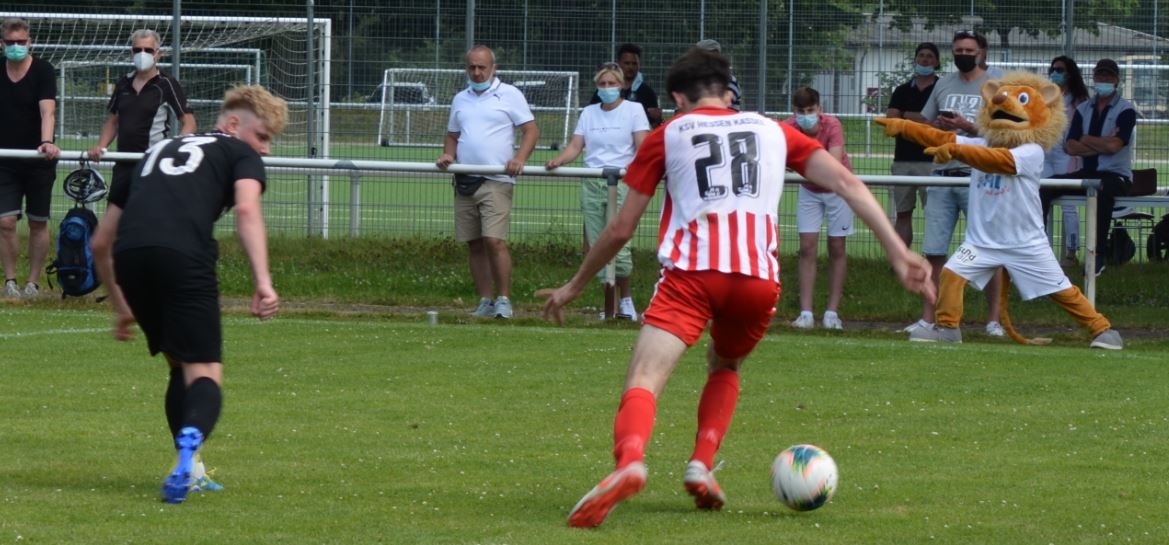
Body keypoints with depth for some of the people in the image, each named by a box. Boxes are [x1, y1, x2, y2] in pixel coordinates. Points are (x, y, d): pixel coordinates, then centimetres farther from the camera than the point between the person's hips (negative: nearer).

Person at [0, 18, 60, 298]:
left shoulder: (43, 71, -9)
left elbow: (47, 110, -21)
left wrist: (46, 142, -38)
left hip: (38, 160, -2)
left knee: (38, 223, 4)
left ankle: (33, 282, 12)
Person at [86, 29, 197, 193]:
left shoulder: (167, 84, -4)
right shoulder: (123, 84, 13)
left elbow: (189, 123, -5)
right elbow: (113, 121, 23)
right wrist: (100, 147, 5)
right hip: (124, 166, 6)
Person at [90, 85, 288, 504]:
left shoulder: (156, 152, 36)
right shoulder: (240, 155, 20)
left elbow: (101, 242, 36)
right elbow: (247, 209, -4)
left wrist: (121, 306, 45)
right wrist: (263, 281, -13)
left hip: (129, 257, 5)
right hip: (184, 255, -5)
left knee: (180, 366, 24)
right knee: (205, 372, -6)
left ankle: (187, 469, 20)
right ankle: (190, 441, -36)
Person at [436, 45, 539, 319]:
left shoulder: (509, 95, 2)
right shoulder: (461, 99, 18)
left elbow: (531, 130, -1)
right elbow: (452, 135, 25)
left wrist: (519, 158, -16)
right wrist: (448, 154, 3)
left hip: (496, 181, -6)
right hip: (465, 182, 6)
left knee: (494, 241, -15)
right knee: (475, 245, 5)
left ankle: (504, 300, -10)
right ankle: (485, 301, 9)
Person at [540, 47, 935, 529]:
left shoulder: (667, 135, 18)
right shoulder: (772, 131, 24)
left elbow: (621, 230, 19)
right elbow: (845, 182, 12)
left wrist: (573, 287, 32)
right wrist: (899, 254, 8)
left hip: (690, 273, -3)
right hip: (760, 280, 3)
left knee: (642, 385, -14)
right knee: (724, 368, 31)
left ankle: (630, 461, -46)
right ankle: (702, 465, 9)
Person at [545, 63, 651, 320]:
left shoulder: (633, 110, 5)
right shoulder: (589, 113, 16)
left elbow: (642, 146, -3)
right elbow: (575, 146, 9)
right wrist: (558, 160, -11)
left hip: (621, 181, -4)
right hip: (591, 183, 4)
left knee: (618, 243, -12)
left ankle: (626, 301, 3)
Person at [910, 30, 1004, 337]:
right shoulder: (944, 84, 15)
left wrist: (967, 126, -17)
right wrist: (938, 126, -2)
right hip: (942, 175, 5)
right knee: (933, 251, 3)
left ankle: (993, 320, 3)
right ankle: (928, 319, 8)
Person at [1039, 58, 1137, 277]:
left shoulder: (1126, 111, -2)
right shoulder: (1083, 109, 13)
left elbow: (1114, 145, -17)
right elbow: (1070, 147, 1)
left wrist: (1086, 140, -2)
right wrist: (1102, 144, -9)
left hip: (1116, 175, -5)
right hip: (1087, 174, 5)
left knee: (1103, 190, -41)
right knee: (1045, 187, -16)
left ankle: (1099, 255, -36)